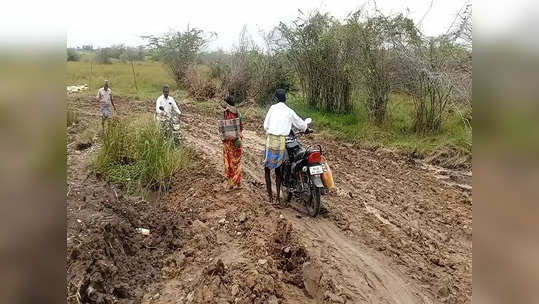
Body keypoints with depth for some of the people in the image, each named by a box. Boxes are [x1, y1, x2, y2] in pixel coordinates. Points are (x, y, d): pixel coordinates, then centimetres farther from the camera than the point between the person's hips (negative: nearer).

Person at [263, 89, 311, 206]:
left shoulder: (273, 108, 6)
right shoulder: (290, 111, 9)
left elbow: (265, 126, 6)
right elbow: (302, 126, 18)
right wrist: (307, 121, 39)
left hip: (271, 140, -2)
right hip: (283, 143, 2)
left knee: (267, 169, 14)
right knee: (278, 169, 18)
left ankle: (270, 197, 12)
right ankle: (278, 198, 13)